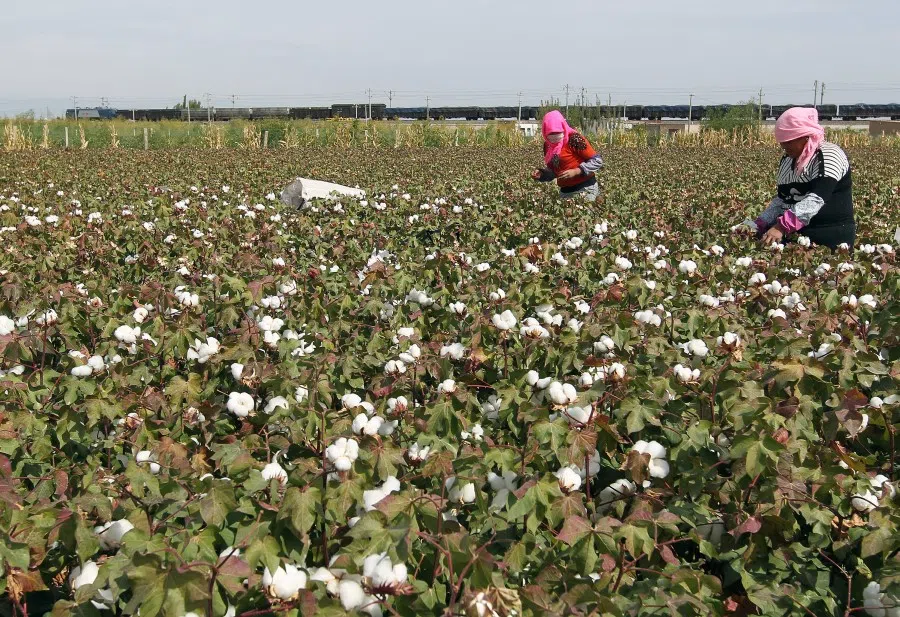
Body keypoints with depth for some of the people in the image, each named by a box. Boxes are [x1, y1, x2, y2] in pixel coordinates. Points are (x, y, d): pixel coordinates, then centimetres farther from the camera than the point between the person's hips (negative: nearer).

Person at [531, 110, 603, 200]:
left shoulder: (574, 139, -14)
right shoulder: (548, 145, 6)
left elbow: (597, 161, -12)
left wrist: (576, 171, -23)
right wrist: (542, 174, -4)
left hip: (585, 189, -6)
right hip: (565, 191, 6)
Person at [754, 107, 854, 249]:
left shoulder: (828, 155, -12)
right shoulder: (788, 159, 13)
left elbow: (816, 199, -25)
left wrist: (782, 227, -34)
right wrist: (759, 225, 3)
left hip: (831, 239, -7)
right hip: (797, 237, 7)